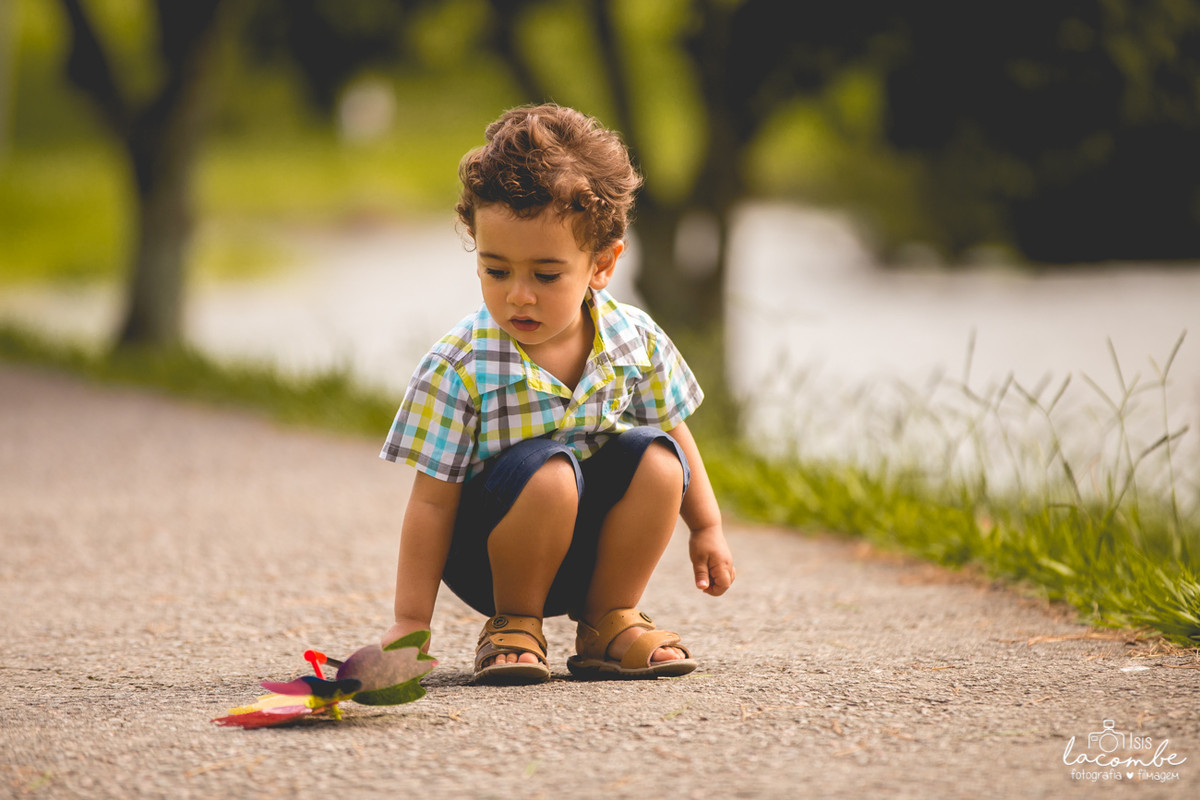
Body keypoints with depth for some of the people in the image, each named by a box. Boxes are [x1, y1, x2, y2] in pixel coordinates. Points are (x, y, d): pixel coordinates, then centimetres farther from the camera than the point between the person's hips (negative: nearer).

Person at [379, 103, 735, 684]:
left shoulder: (635, 340, -7)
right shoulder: (460, 369, -18)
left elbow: (674, 433, 13)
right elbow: (432, 502, -15)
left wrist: (706, 527, 18)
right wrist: (411, 623, -16)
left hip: (591, 544, 4)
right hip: (488, 558, -4)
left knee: (655, 458, -20)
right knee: (547, 469, -32)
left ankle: (608, 621, -2)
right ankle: (513, 624, -8)